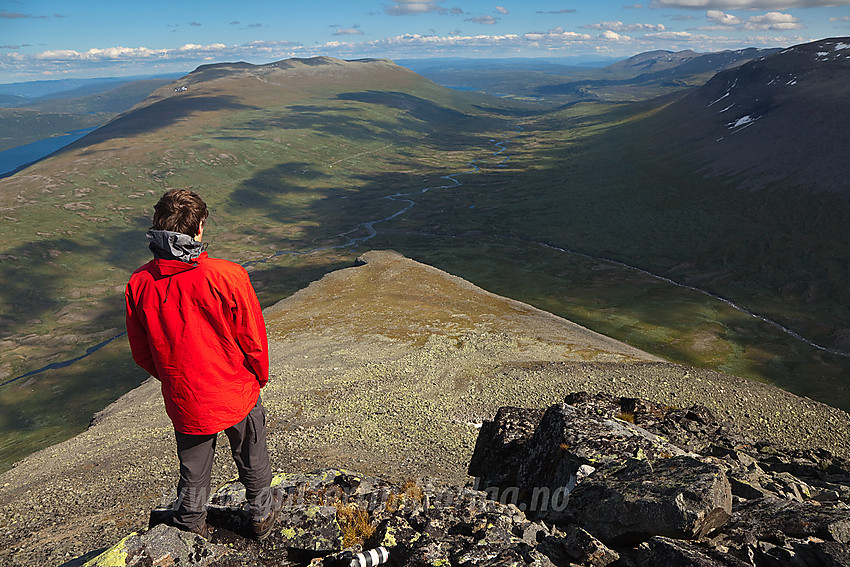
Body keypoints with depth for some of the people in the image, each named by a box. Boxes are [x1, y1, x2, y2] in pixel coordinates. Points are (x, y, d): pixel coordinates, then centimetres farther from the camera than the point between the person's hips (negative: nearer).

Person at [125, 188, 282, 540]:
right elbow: (253, 340, -13)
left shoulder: (139, 284, -15)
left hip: (183, 401, 3)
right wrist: (260, 377, 6)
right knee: (252, 461, 23)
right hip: (237, 393, -2)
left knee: (192, 471, 25)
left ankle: (191, 527, 46)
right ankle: (261, 514, 45)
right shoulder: (228, 276, -25)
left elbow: (141, 354, -2)